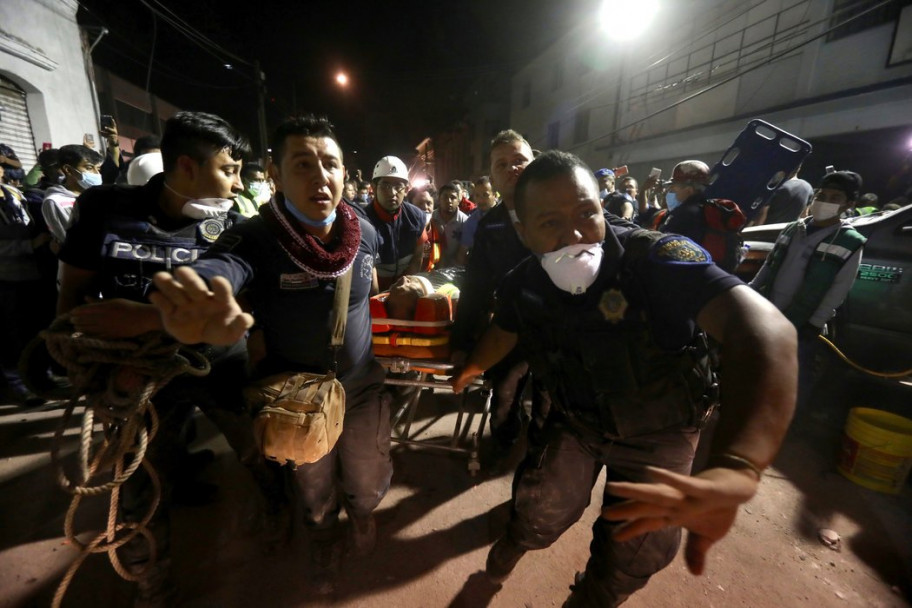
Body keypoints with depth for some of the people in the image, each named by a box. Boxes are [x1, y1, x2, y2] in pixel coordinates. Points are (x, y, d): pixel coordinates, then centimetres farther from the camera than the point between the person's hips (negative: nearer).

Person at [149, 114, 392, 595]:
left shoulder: (365, 232, -12)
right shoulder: (255, 239, -25)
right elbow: (215, 271, -47)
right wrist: (196, 307, -67)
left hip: (362, 387, 2)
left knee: (367, 481, 24)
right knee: (314, 488, 26)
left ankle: (362, 512, 61)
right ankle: (323, 537, 61)